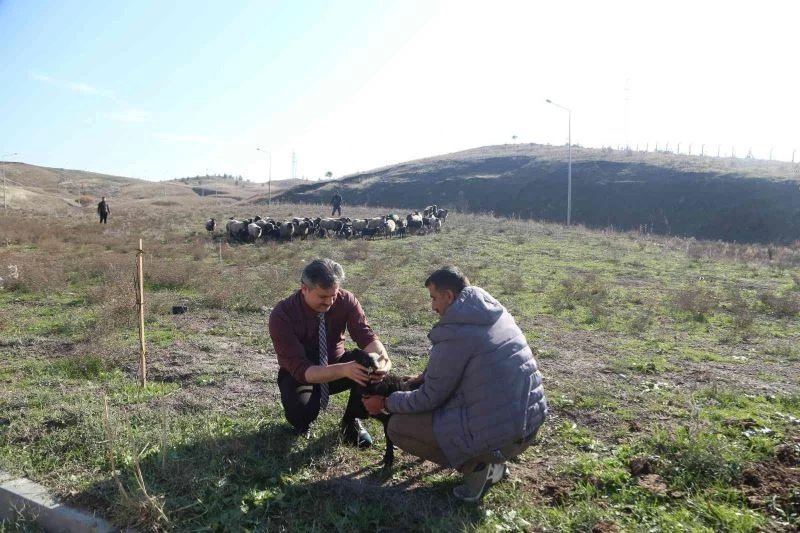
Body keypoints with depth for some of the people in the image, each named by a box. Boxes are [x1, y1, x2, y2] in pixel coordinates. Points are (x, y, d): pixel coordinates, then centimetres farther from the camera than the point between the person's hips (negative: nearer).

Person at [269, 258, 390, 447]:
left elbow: (366, 336, -24)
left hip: (337, 364, 3)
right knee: (301, 411, -35)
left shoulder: (345, 300, -18)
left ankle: (351, 421, 0)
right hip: (299, 374, -3)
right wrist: (344, 370, -50)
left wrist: (382, 358, -48)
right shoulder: (282, 315, -28)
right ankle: (302, 422, 6)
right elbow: (301, 369, -34)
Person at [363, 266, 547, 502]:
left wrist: (385, 403, 7)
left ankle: (476, 465, 0)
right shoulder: (496, 313, 7)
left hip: (499, 437, -8)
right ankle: (492, 460, 17)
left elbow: (429, 398, -8)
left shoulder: (454, 334, -18)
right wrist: (427, 375, 14)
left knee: (397, 426, 4)